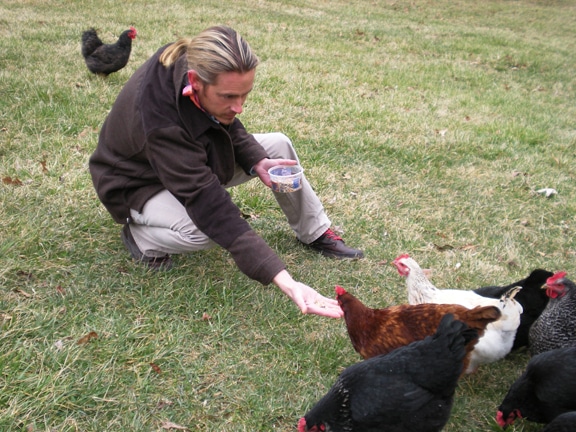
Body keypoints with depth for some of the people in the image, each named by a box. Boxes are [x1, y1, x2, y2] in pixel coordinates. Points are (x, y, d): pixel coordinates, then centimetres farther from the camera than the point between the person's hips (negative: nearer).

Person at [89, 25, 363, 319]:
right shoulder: (158, 117, -42)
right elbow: (213, 209, -46)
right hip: (138, 183, -7)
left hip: (192, 157, 7)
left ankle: (316, 234, 11)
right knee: (203, 230, -37)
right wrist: (284, 281, -50)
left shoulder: (196, 64, -23)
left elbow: (228, 128, 0)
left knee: (279, 146, -6)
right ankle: (139, 234, -5)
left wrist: (257, 162, -20)